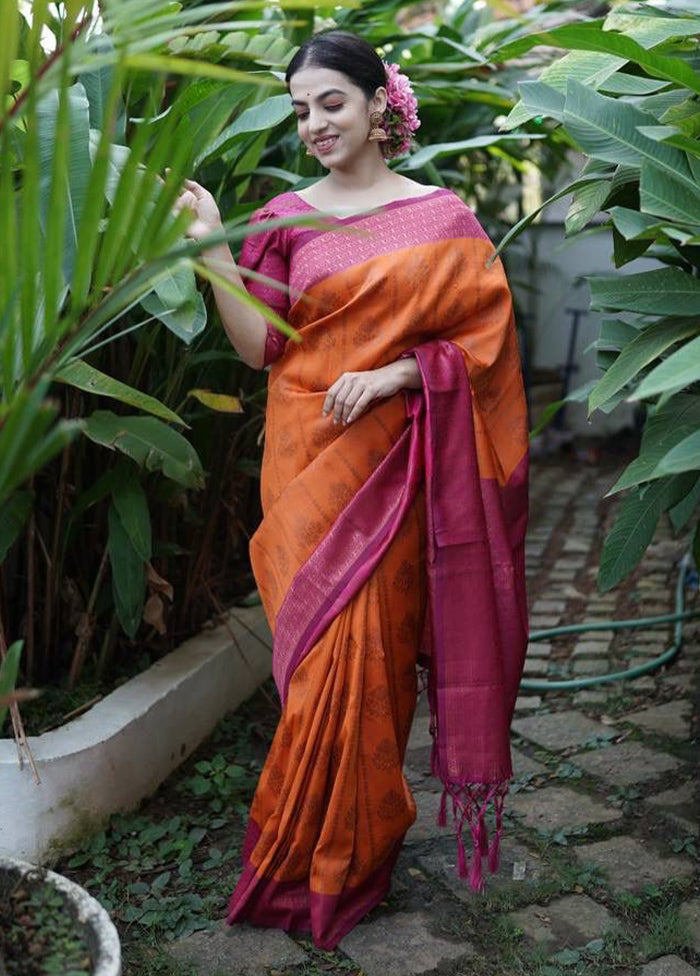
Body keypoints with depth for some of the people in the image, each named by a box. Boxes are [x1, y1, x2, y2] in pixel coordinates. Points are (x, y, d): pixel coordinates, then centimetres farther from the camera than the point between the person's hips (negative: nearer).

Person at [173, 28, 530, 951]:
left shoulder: (441, 217, 2)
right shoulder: (286, 217, 7)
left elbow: (485, 339, -1)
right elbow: (259, 345, 0)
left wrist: (395, 373, -14)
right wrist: (212, 248, -10)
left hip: (391, 465, -1)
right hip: (307, 460, 2)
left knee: (363, 654, 0)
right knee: (324, 654, 4)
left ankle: (341, 861, 21)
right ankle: (335, 854, 25)